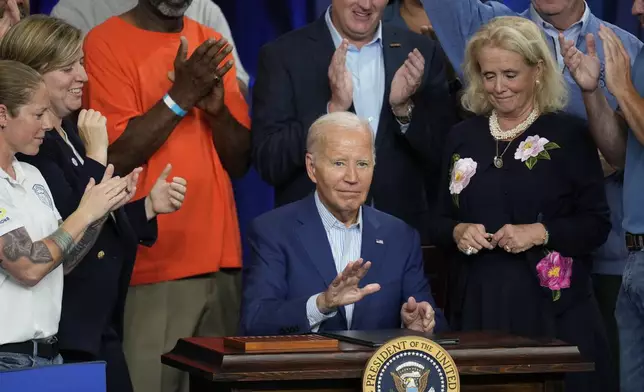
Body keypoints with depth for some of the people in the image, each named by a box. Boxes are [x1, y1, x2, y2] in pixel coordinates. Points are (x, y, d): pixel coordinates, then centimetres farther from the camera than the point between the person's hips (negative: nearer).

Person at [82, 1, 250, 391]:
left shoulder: (212, 48, 12)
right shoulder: (105, 43, -4)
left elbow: (240, 161, 8)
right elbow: (115, 156, -12)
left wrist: (218, 107, -9)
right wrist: (180, 96, -15)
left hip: (221, 259, 5)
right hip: (151, 261, -5)